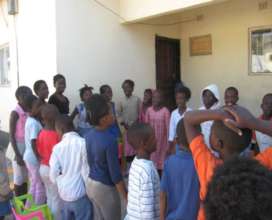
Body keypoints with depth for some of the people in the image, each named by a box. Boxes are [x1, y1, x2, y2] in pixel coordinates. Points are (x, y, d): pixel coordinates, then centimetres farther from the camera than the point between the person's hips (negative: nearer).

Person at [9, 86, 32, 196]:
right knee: (19, 179, 7)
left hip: (29, 147, 6)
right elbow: (11, 135, -14)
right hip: (19, 148, -6)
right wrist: (17, 155, -16)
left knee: (26, 178, 16)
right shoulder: (15, 113, -15)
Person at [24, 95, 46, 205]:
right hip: (35, 158, -9)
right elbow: (34, 144, -25)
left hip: (29, 156, 9)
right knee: (41, 186, 7)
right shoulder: (34, 123, -23)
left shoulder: (30, 120, 6)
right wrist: (40, 159, -18)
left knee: (33, 184, 22)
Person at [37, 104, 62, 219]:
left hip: (43, 168, 8)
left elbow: (40, 152, 7)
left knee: (50, 197, 22)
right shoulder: (55, 135, -25)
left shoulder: (41, 133, -2)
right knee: (57, 199, 9)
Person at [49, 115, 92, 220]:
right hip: (80, 194, -4)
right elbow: (87, 170, -13)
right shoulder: (83, 143, -15)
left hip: (64, 194, 4)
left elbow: (53, 175, -1)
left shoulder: (57, 147, -4)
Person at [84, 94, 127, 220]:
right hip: (105, 188, -7)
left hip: (90, 184, 7)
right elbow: (115, 174, -23)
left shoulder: (88, 135, -4)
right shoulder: (110, 141, -27)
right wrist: (127, 198, -13)